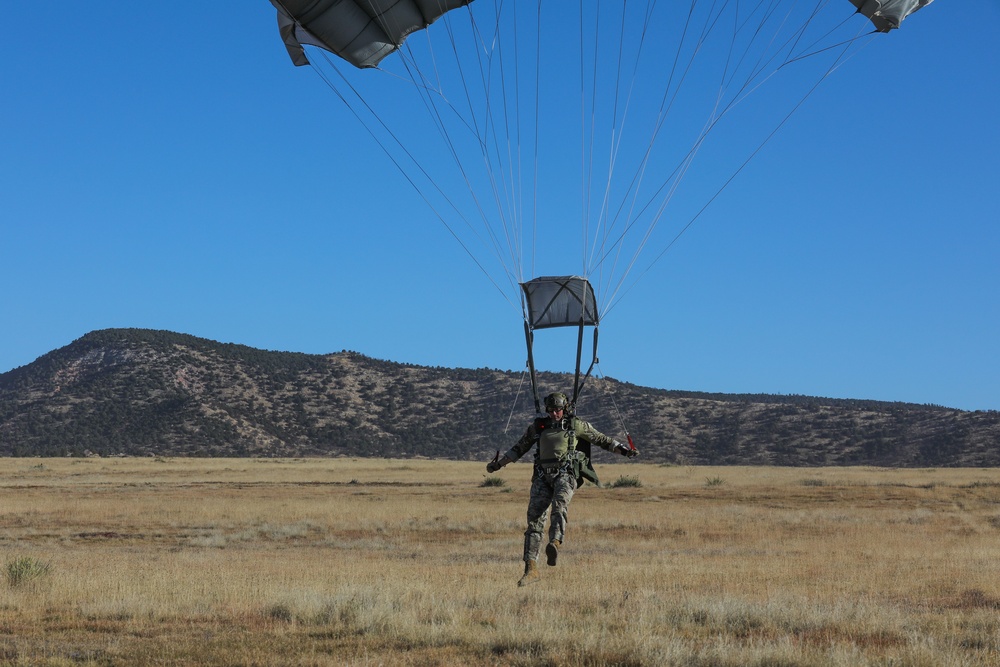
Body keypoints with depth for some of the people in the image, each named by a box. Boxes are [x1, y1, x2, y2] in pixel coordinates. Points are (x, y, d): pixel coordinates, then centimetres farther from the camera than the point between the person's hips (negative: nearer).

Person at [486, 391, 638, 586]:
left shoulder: (576, 426, 9)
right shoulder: (537, 427, 16)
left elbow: (602, 440, 13)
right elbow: (519, 448, 25)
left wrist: (623, 450, 4)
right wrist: (497, 464, 22)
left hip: (565, 474, -3)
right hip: (542, 476, 3)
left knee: (559, 505, -33)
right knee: (534, 519, -8)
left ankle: (555, 543, -58)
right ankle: (531, 569, -8)